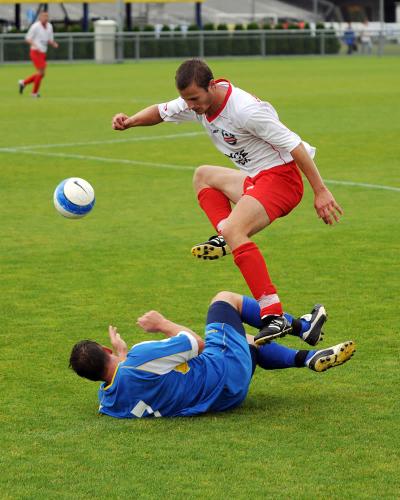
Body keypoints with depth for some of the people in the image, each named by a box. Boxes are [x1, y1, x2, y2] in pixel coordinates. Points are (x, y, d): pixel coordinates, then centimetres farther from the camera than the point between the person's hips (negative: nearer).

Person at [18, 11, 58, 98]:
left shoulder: (49, 26, 9)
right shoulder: (35, 26, -11)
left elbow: (50, 40, 17)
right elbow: (28, 38, -9)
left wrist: (54, 44, -6)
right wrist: (35, 46, -25)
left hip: (43, 53, 8)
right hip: (35, 52, -8)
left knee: (41, 73, 9)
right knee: (41, 72, -13)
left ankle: (23, 83, 25)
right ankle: (34, 92, 0)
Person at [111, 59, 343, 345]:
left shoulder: (245, 109, -25)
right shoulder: (198, 102, 1)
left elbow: (293, 145, -22)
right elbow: (161, 112, 17)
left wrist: (321, 191, -23)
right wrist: (131, 121, -5)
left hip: (281, 176, -10)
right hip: (256, 181, 10)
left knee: (234, 229, -30)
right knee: (204, 175, 29)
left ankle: (274, 317, -36)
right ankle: (224, 238, 0)